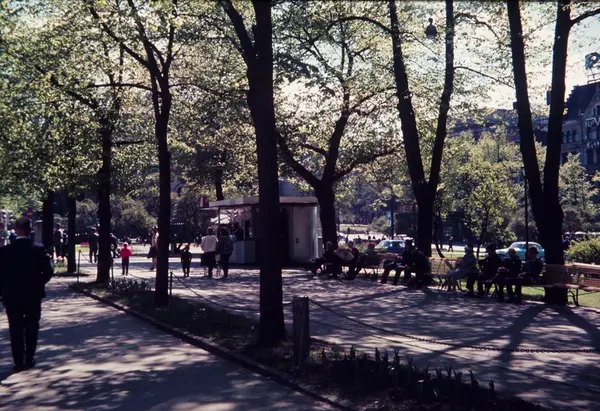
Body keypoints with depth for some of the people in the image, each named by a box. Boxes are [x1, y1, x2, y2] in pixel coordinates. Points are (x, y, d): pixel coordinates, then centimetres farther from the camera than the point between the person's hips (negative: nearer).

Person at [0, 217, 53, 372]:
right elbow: (48, 271, -7)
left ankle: (19, 361, 8)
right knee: (31, 329, 14)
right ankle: (29, 359, 17)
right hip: (33, 295, 0)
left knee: (16, 330, 7)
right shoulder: (38, 249, -9)